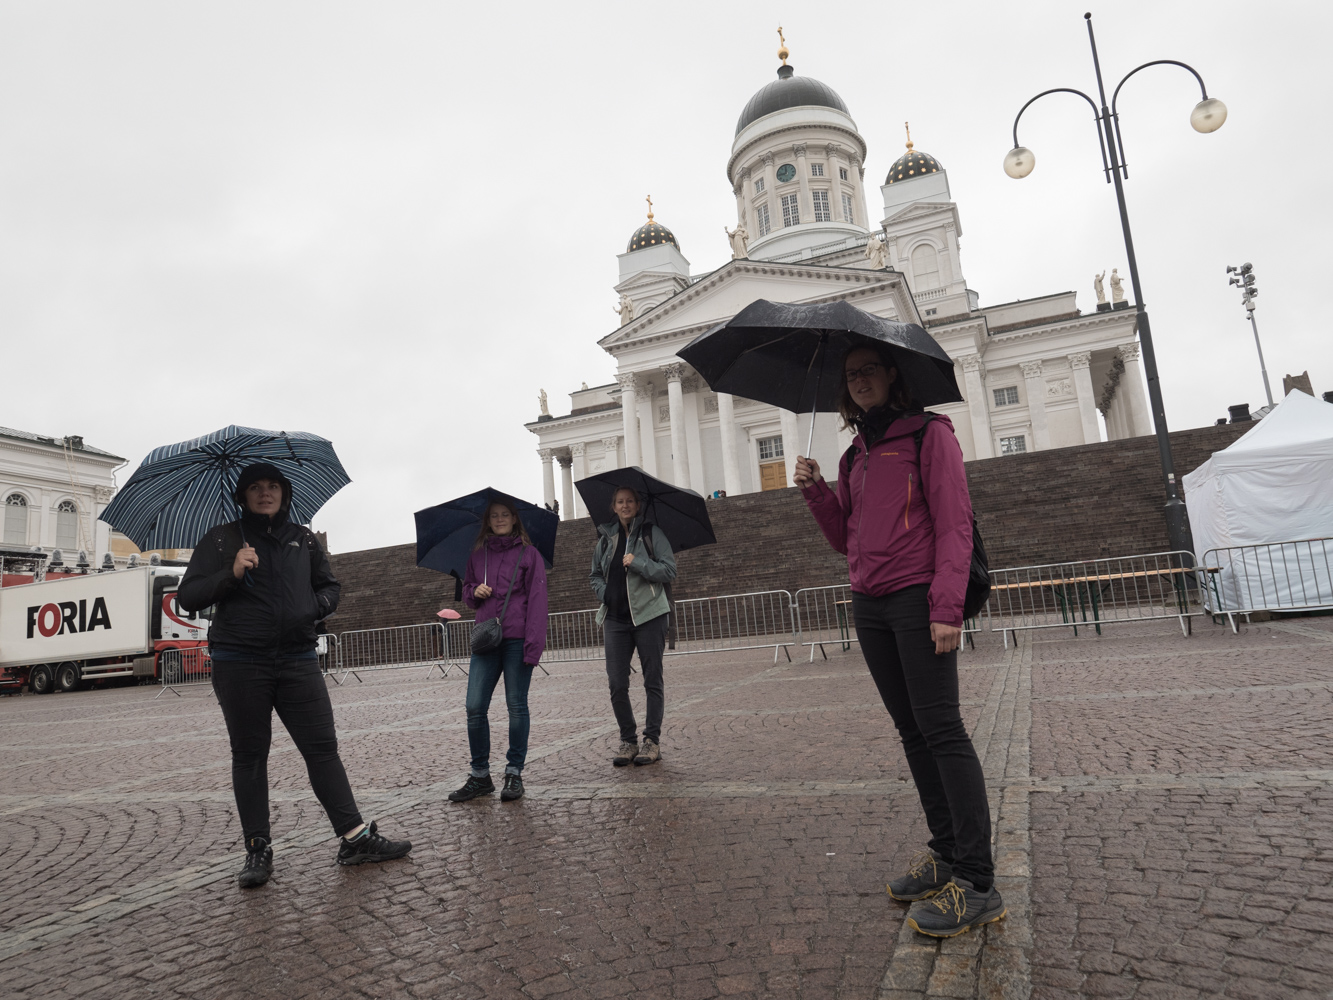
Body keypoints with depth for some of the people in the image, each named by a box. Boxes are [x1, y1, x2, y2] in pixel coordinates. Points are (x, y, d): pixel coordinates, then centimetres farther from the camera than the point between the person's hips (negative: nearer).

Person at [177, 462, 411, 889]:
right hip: (239, 663, -1)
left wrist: (316, 607, -2)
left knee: (323, 746, -2)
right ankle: (258, 849, 17)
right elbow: (188, 597, 2)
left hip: (297, 659, 2)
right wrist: (231, 574, -15)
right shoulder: (221, 540, 6)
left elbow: (329, 586, 20)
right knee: (249, 755, 6)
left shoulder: (304, 540, 13)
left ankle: (354, 837, 0)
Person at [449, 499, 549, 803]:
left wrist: (534, 644, -13)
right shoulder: (477, 555, 13)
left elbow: (537, 600, -5)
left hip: (517, 640, -4)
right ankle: (480, 776, 14)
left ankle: (514, 773, 16)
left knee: (516, 705, 3)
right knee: (474, 707, 0)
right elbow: (467, 592, 24)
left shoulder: (529, 554, 0)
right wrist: (475, 592, -1)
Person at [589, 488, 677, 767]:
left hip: (648, 615, -3)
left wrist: (637, 564, -15)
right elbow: (595, 575, 22)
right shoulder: (606, 539, 12)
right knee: (617, 683, 1)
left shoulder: (651, 533, 1)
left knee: (653, 681, 3)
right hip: (615, 618, 4)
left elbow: (669, 570, -6)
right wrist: (603, 593, 3)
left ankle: (652, 741, 13)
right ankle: (628, 740, 15)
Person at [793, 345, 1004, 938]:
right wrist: (815, 493, 1)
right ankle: (947, 855, 19)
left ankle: (977, 883, -3)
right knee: (911, 731, 9)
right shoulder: (854, 457, 19)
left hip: (918, 598, -7)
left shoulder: (929, 435, -1)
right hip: (869, 605, 7)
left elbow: (954, 523, -9)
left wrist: (947, 607, -18)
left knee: (940, 727, -9)